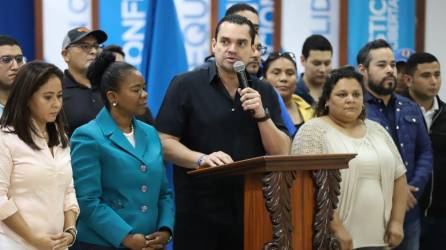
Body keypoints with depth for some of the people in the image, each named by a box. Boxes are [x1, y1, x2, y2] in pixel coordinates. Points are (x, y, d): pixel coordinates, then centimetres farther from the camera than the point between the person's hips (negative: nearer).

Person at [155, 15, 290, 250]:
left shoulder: (264, 92, 10)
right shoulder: (185, 85, -1)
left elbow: (282, 153, 4)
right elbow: (164, 142, -6)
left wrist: (262, 115, -10)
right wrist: (202, 158, -21)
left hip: (251, 208, 3)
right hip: (199, 211, -3)